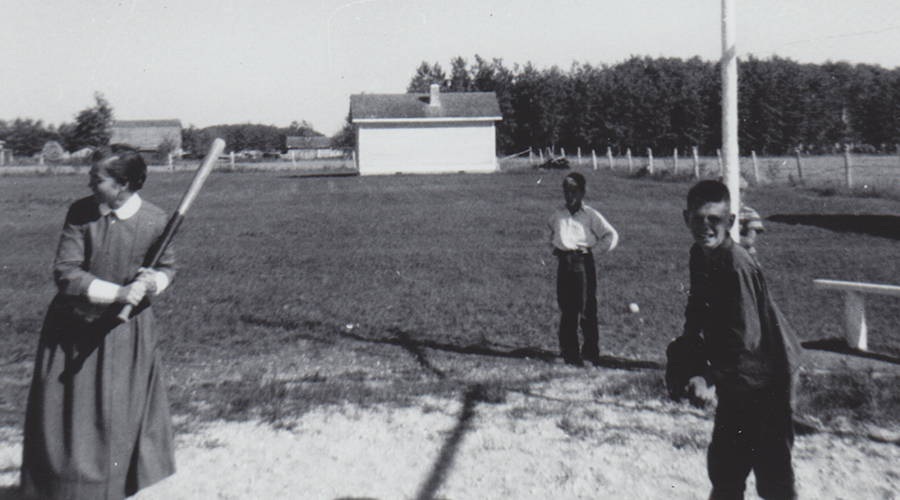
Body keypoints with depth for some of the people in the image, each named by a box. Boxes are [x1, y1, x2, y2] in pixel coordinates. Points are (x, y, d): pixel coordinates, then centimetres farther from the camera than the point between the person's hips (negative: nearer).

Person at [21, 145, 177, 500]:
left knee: (121, 414, 10)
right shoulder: (80, 212, -10)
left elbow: (167, 265, 5)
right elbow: (65, 272, -15)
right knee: (61, 413, 9)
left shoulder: (155, 221, -11)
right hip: (72, 327, 1)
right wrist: (117, 292, -26)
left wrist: (156, 281, -18)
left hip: (125, 329, -1)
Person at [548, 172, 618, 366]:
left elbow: (611, 234, -1)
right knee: (566, 310, 5)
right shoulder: (557, 216, 11)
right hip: (564, 263, 3)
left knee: (587, 309, -3)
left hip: (584, 262, -3)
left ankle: (591, 354, 8)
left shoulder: (590, 215, -1)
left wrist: (606, 247, -17)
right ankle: (569, 353, 14)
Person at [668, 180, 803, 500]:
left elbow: (745, 340, -27)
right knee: (723, 464, 19)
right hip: (734, 377, 8)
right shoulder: (699, 257, 0)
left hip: (765, 377, -8)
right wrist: (686, 348, 0)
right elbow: (698, 310, 12)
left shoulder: (737, 266, -25)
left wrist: (709, 377, -26)